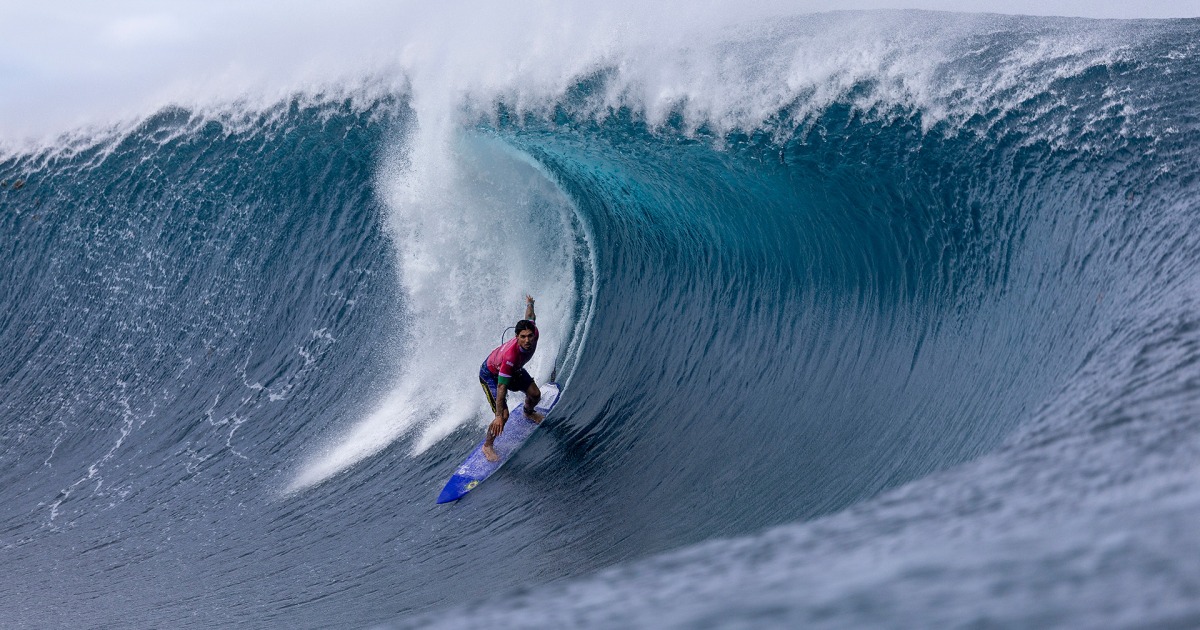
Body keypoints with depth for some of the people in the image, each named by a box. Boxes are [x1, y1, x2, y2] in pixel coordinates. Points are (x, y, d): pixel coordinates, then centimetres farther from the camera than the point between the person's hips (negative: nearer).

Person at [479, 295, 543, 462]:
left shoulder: (533, 333, -28)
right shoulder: (511, 355, -46)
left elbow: (530, 317, -3)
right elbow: (501, 387, -42)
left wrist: (529, 303, 22)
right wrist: (499, 417, -42)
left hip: (513, 369, 7)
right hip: (490, 375, -7)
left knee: (535, 394, 15)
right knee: (504, 415, -17)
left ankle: (528, 413, 53)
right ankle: (487, 446, 8)